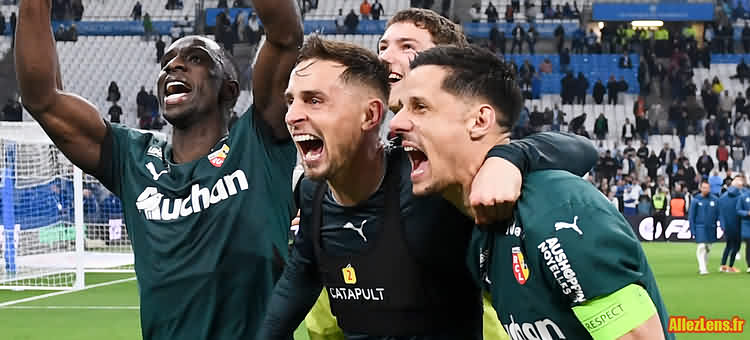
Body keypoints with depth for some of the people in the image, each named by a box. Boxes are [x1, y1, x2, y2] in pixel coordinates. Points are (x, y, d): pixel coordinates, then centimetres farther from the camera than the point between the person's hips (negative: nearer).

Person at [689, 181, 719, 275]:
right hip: (700, 227, -3)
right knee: (701, 247, -11)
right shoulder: (696, 200, -2)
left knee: (708, 248, 8)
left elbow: (718, 214, 8)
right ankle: (702, 268, -11)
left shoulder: (714, 200, 3)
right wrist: (693, 230, -3)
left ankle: (703, 266, 22)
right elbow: (691, 216, 1)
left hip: (711, 228, 3)